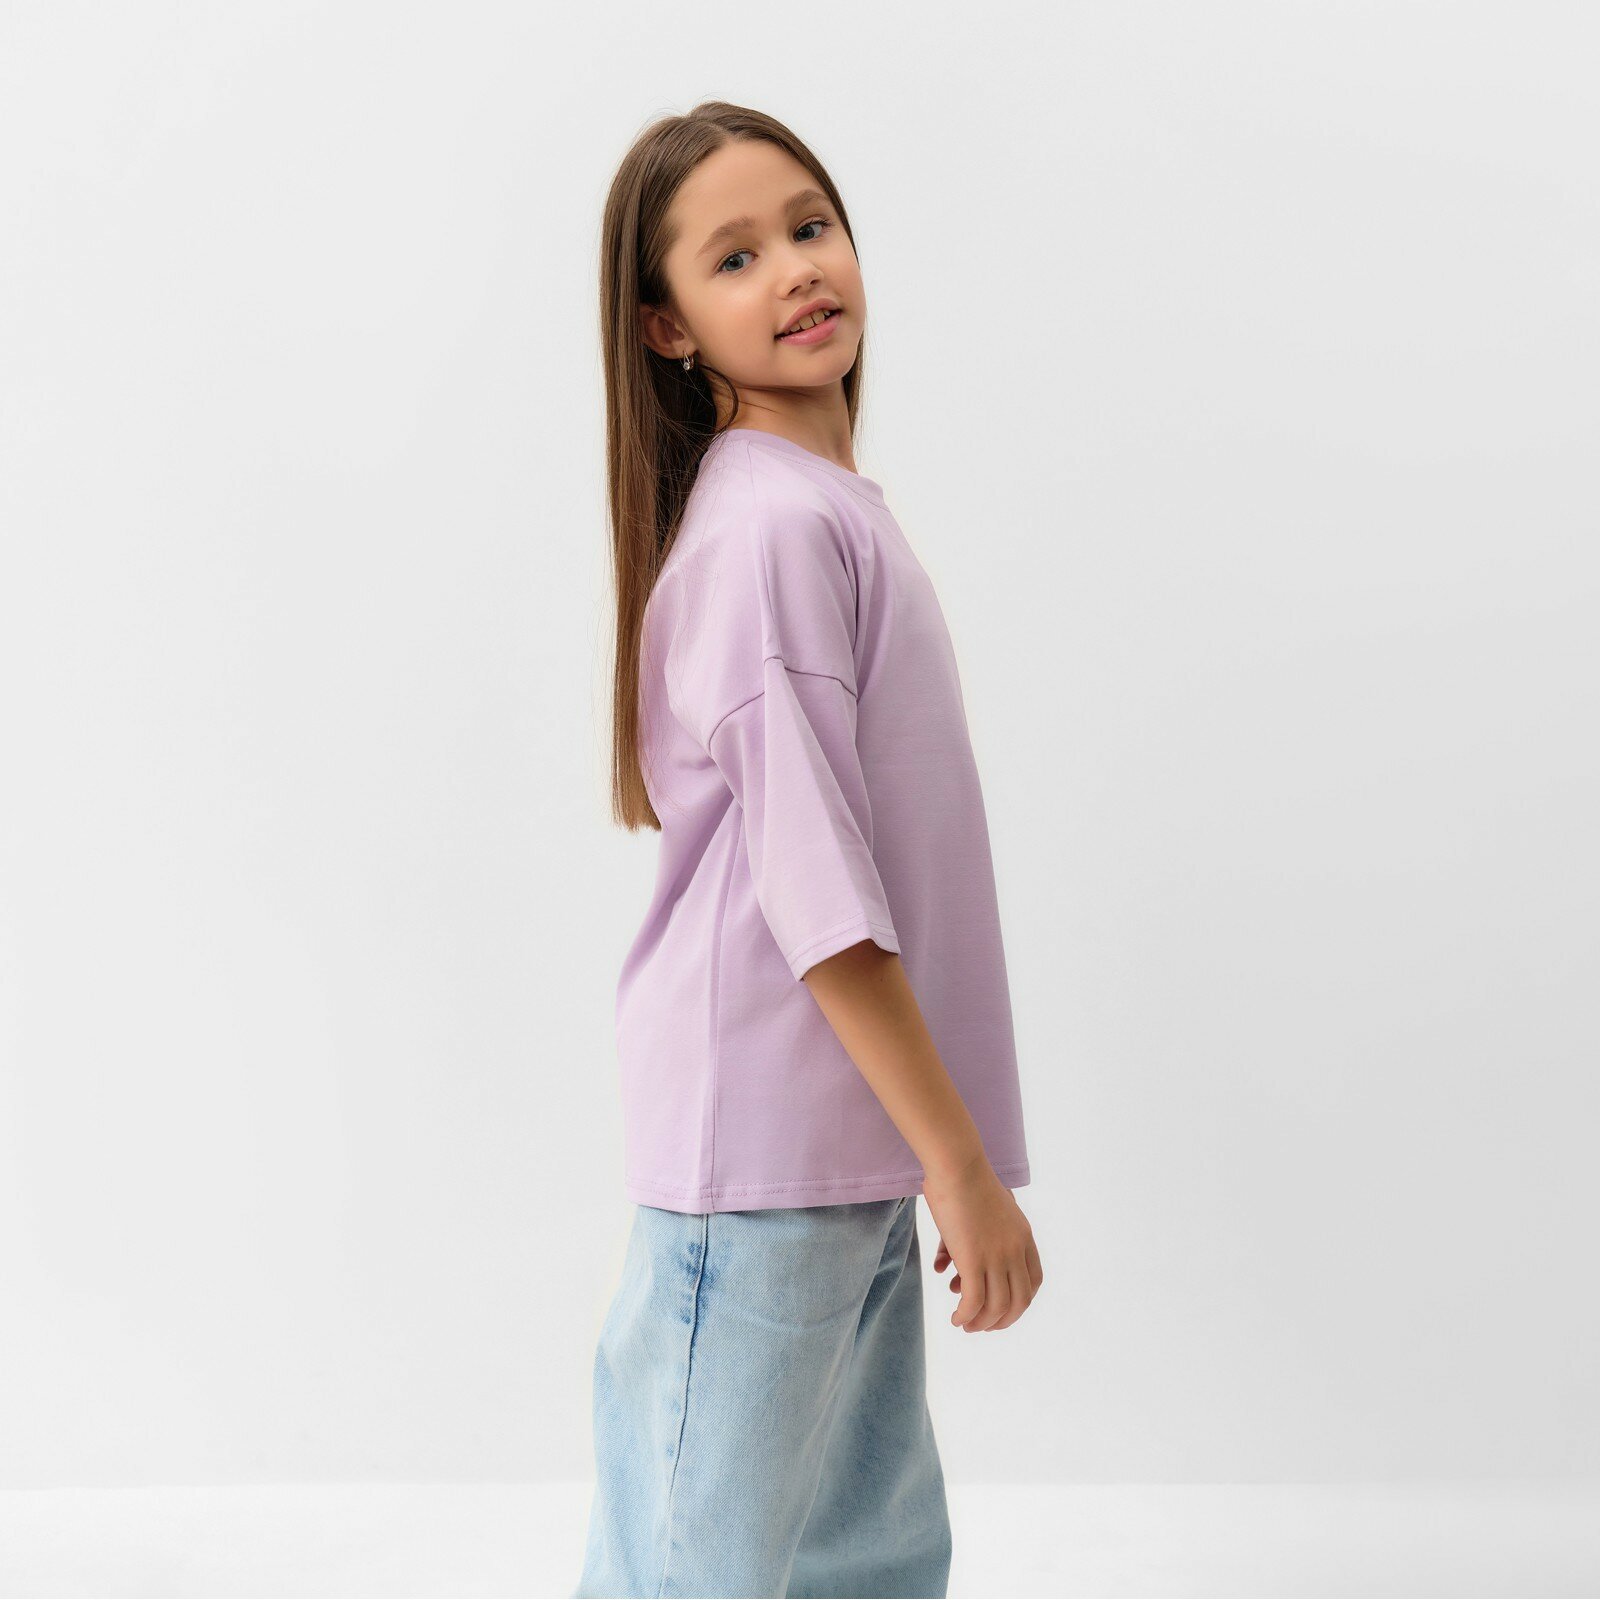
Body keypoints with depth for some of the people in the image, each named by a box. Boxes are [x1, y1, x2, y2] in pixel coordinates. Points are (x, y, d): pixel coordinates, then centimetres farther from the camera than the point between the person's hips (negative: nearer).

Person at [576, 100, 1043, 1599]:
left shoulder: (830, 506, 12)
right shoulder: (770, 527, -17)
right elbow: (809, 883, -21)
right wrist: (962, 1159, -17)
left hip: (854, 1148, 10)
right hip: (763, 1146, -10)